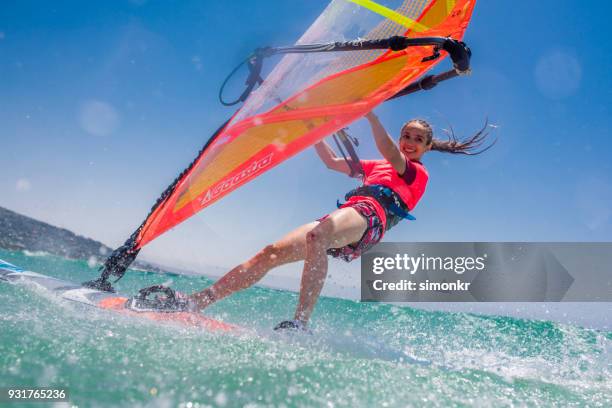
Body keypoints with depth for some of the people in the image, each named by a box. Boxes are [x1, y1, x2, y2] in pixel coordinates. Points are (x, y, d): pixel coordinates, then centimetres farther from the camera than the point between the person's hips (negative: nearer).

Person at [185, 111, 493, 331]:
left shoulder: (419, 173, 15)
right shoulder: (377, 167, 36)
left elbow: (391, 153, -7)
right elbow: (332, 161, 37)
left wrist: (369, 112, -16)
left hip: (370, 217, -7)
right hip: (344, 219, 7)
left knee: (317, 235, -41)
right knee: (270, 254, -8)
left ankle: (300, 324, -49)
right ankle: (194, 302, -11)